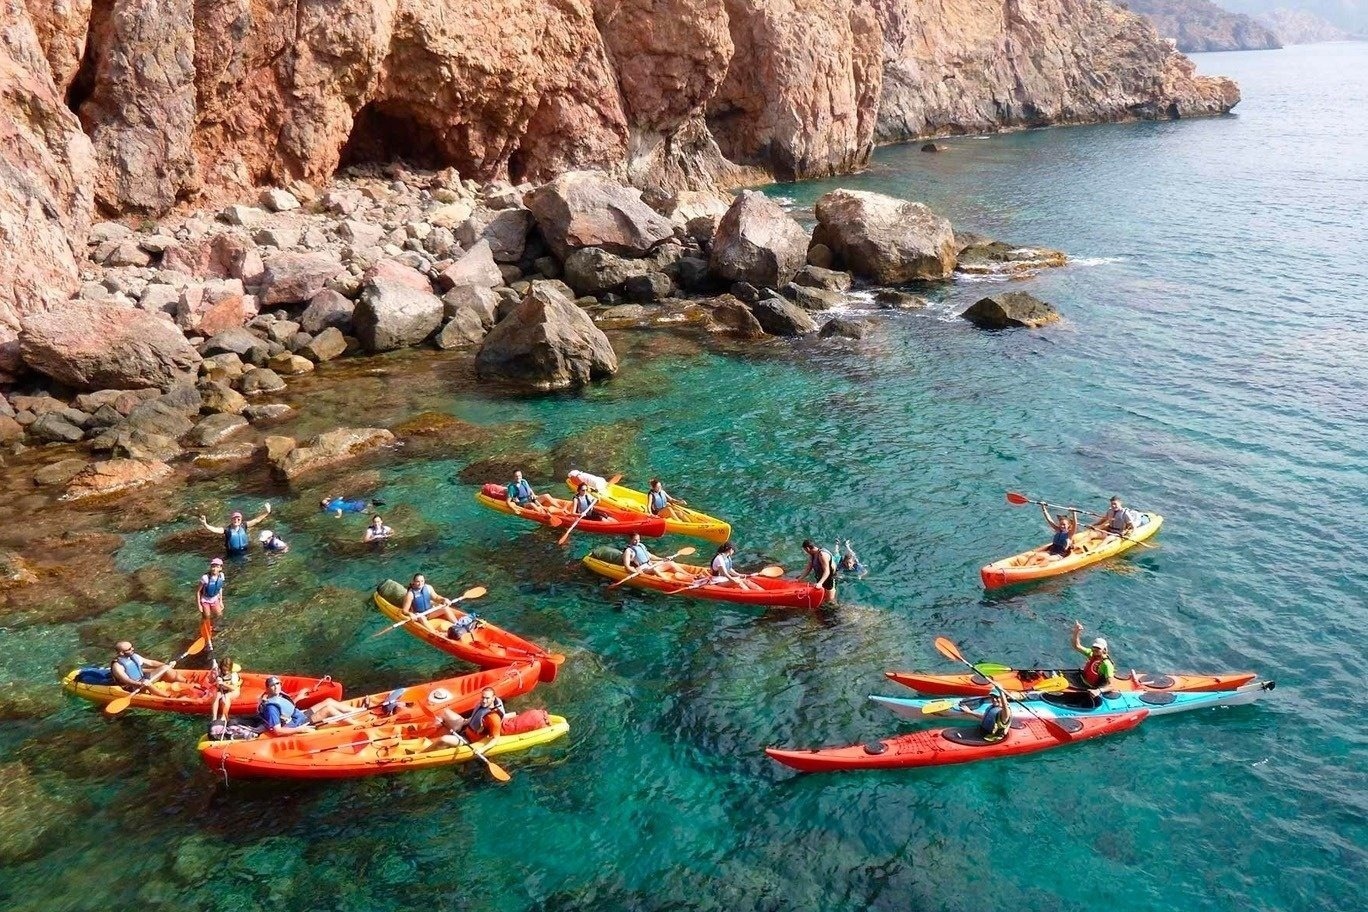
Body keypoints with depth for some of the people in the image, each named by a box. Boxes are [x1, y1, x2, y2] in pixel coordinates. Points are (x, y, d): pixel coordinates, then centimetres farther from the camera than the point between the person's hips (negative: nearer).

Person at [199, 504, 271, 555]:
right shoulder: (227, 529, -15)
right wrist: (205, 525, -46)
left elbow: (256, 520, -4)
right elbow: (215, 529, -28)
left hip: (244, 552, 2)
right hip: (232, 554, -2)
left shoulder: (243, 526, -6)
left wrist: (266, 513, -12)